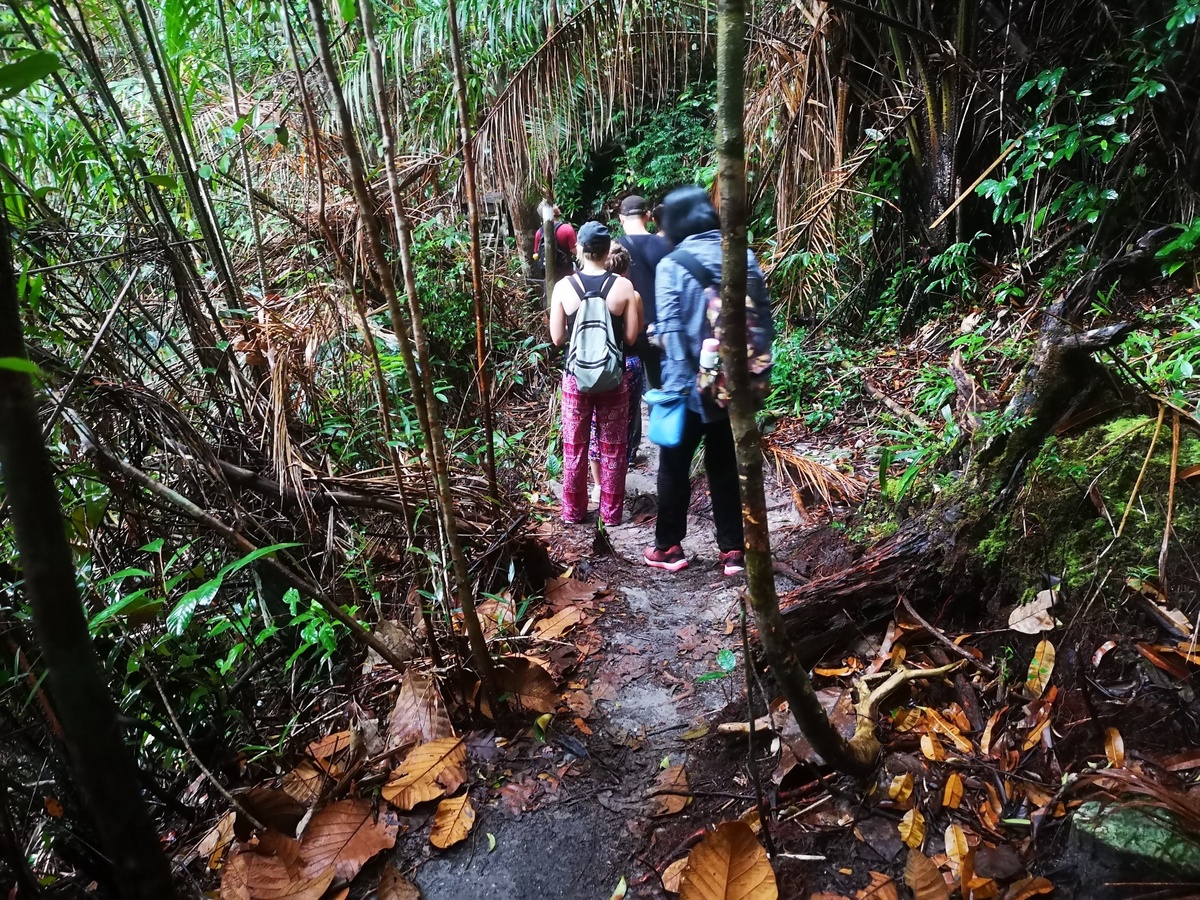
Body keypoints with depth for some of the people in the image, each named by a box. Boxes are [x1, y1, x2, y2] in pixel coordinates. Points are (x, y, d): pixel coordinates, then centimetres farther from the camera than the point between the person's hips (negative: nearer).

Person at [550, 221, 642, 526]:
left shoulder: (563, 287, -7)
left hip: (576, 377, 0)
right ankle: (611, 511, 20)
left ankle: (573, 511, 22)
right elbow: (631, 336, -5)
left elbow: (557, 338, -3)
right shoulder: (624, 286, -8)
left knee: (574, 448, 12)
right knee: (612, 448, 12)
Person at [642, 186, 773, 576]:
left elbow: (671, 331, -17)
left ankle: (669, 547, 22)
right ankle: (733, 550, 21)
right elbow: (764, 320, 3)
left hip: (691, 385, -4)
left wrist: (677, 383, -13)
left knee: (674, 466, 12)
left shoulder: (672, 265, -11)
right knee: (725, 466, 15)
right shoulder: (744, 257, 2)